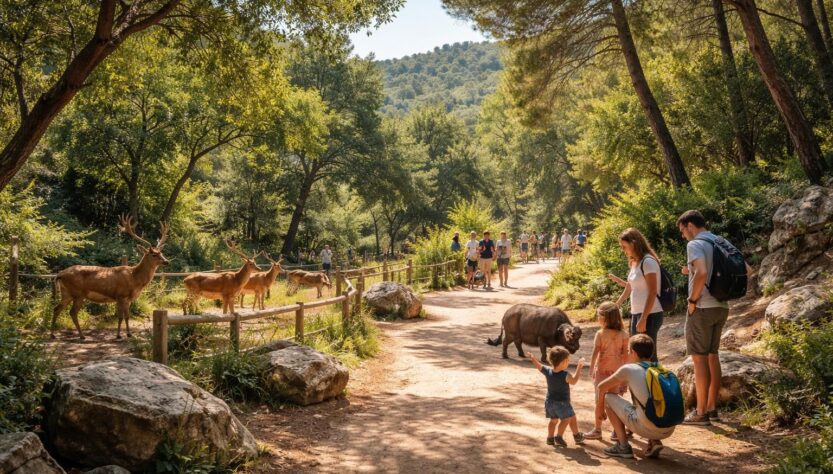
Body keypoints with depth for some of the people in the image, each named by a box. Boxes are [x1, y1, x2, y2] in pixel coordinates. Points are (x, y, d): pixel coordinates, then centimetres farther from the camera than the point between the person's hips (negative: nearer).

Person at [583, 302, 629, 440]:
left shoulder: (600, 334, -12)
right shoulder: (623, 334, -3)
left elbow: (595, 353, -13)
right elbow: (625, 355, -1)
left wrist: (591, 369, -4)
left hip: (602, 371, -3)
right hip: (617, 372, 3)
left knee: (600, 401, 7)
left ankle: (598, 430, 14)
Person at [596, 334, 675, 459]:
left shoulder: (629, 369, 3)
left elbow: (601, 388, 13)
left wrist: (599, 407, 30)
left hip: (647, 428, -6)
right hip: (669, 430, 6)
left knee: (608, 398, 11)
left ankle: (623, 446, 11)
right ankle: (654, 442, 16)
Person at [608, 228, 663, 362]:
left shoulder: (648, 261, -13)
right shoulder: (634, 263, 13)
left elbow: (652, 293, -18)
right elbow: (630, 287, 22)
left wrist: (643, 319, -20)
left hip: (650, 315, -9)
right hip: (636, 314, 9)